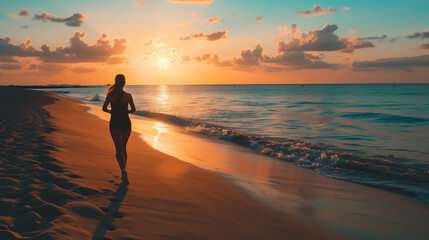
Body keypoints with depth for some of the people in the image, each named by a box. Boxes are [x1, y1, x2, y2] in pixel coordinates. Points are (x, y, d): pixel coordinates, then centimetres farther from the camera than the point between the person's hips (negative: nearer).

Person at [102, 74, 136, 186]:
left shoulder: (110, 95, -6)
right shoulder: (128, 96, -7)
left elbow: (104, 108, 2)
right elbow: (133, 110, 3)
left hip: (114, 124, -1)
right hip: (126, 123, 1)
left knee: (119, 149, -4)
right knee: (123, 148, 17)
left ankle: (123, 171, -27)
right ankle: (123, 172, 25)